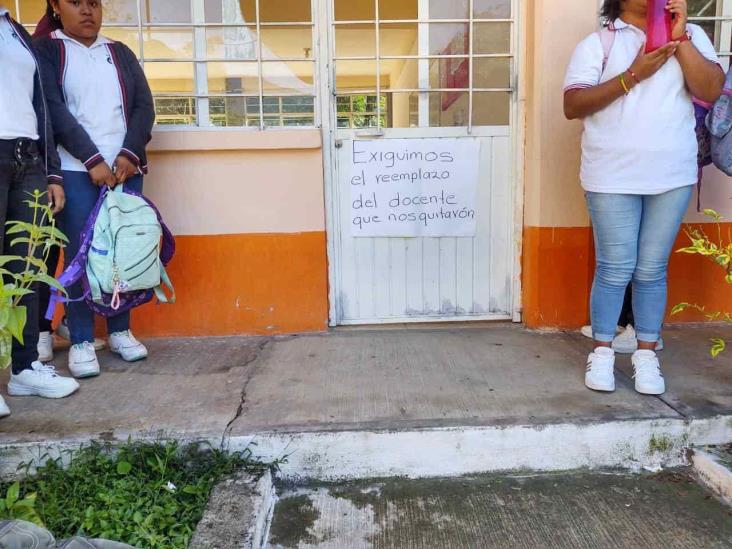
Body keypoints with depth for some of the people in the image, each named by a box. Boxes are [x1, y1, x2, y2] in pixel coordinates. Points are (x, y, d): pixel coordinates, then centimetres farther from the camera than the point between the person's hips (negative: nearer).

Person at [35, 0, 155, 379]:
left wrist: (129, 154, -8)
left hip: (126, 167, 3)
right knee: (80, 255, -4)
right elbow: (53, 110, -5)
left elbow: (144, 106, 8)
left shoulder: (121, 53, 18)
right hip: (75, 170, -3)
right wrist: (93, 160, -14)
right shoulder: (45, 50, 8)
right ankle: (81, 340, 5)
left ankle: (120, 331, 15)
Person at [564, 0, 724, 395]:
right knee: (615, 269, 0)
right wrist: (633, 75, -15)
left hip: (672, 176, 3)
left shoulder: (691, 35, 12)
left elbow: (711, 91, -2)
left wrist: (680, 38, -7)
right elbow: (572, 107, -8)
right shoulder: (597, 44, 3)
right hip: (613, 177, -2)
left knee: (652, 270, 8)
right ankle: (602, 353, 16)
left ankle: (647, 355, 20)